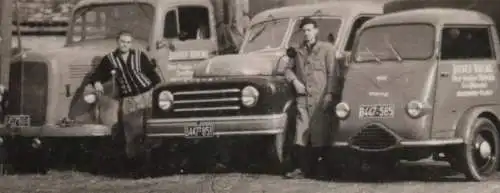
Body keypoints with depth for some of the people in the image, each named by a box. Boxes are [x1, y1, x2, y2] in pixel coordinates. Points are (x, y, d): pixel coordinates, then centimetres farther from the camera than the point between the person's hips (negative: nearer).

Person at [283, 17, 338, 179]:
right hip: (302, 98, 4)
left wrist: (329, 94, -11)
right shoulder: (298, 51, 16)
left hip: (320, 98, -4)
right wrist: (294, 81, 4)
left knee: (320, 134, -4)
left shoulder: (326, 49, 3)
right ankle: (301, 168, -4)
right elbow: (288, 69, 25)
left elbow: (332, 73, -3)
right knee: (301, 133, -3)